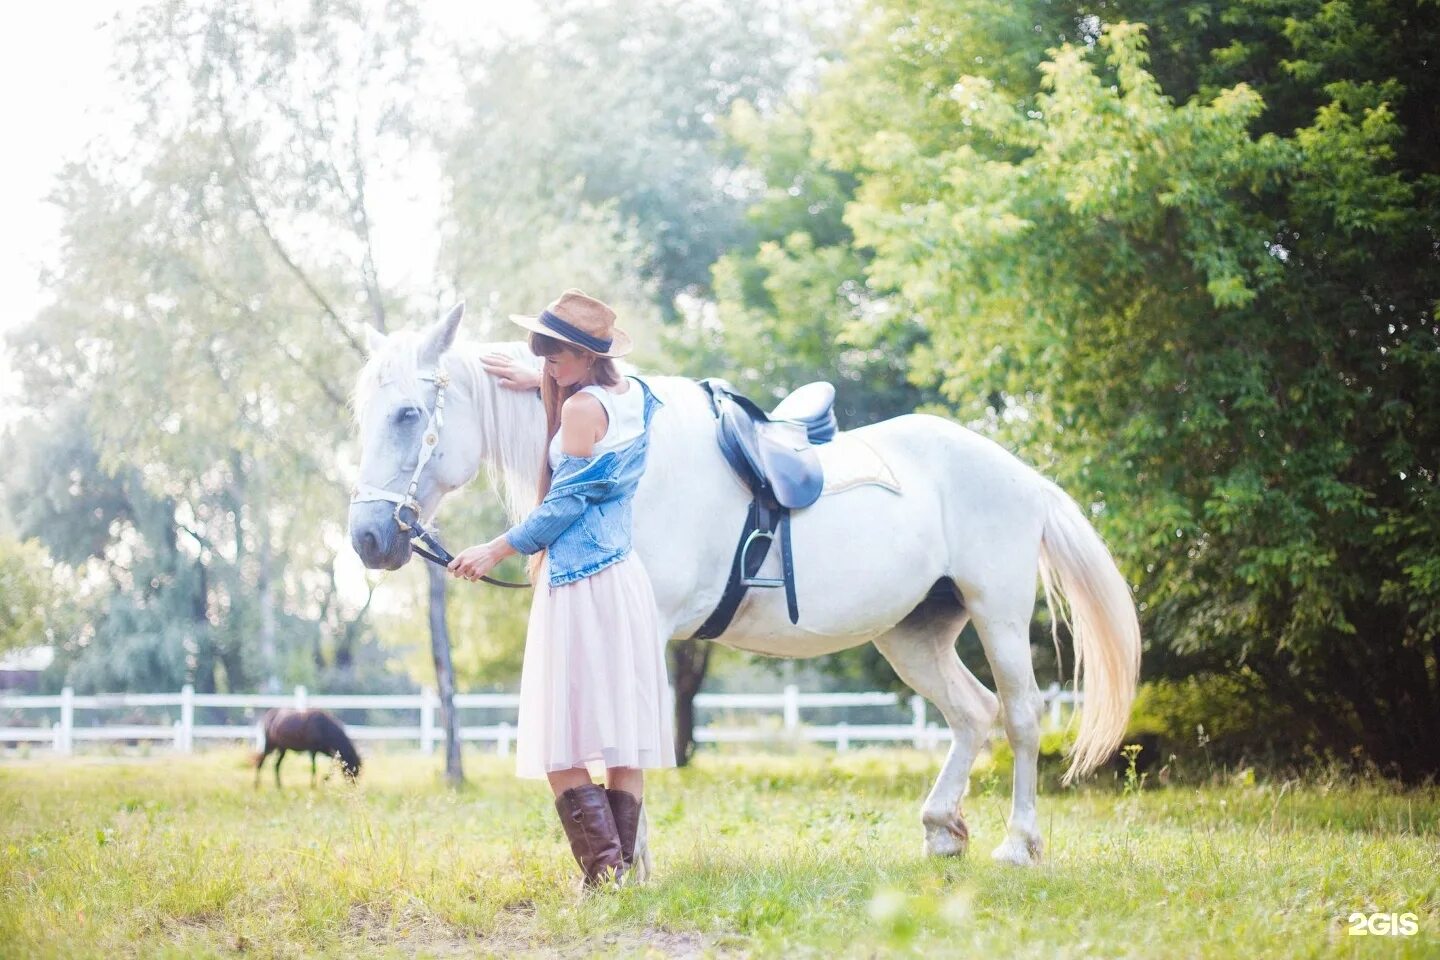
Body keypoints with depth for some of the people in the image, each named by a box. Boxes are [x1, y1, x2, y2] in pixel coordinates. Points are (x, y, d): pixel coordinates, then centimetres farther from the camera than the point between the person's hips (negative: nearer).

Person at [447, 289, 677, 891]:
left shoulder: (581, 407, -13)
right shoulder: (634, 393, 10)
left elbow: (566, 502, -12)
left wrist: (499, 549, -4)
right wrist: (541, 385, 31)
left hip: (578, 582, -9)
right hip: (628, 576, 9)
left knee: (561, 742, -6)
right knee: (624, 738, 7)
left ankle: (603, 870, -13)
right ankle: (624, 863, 8)